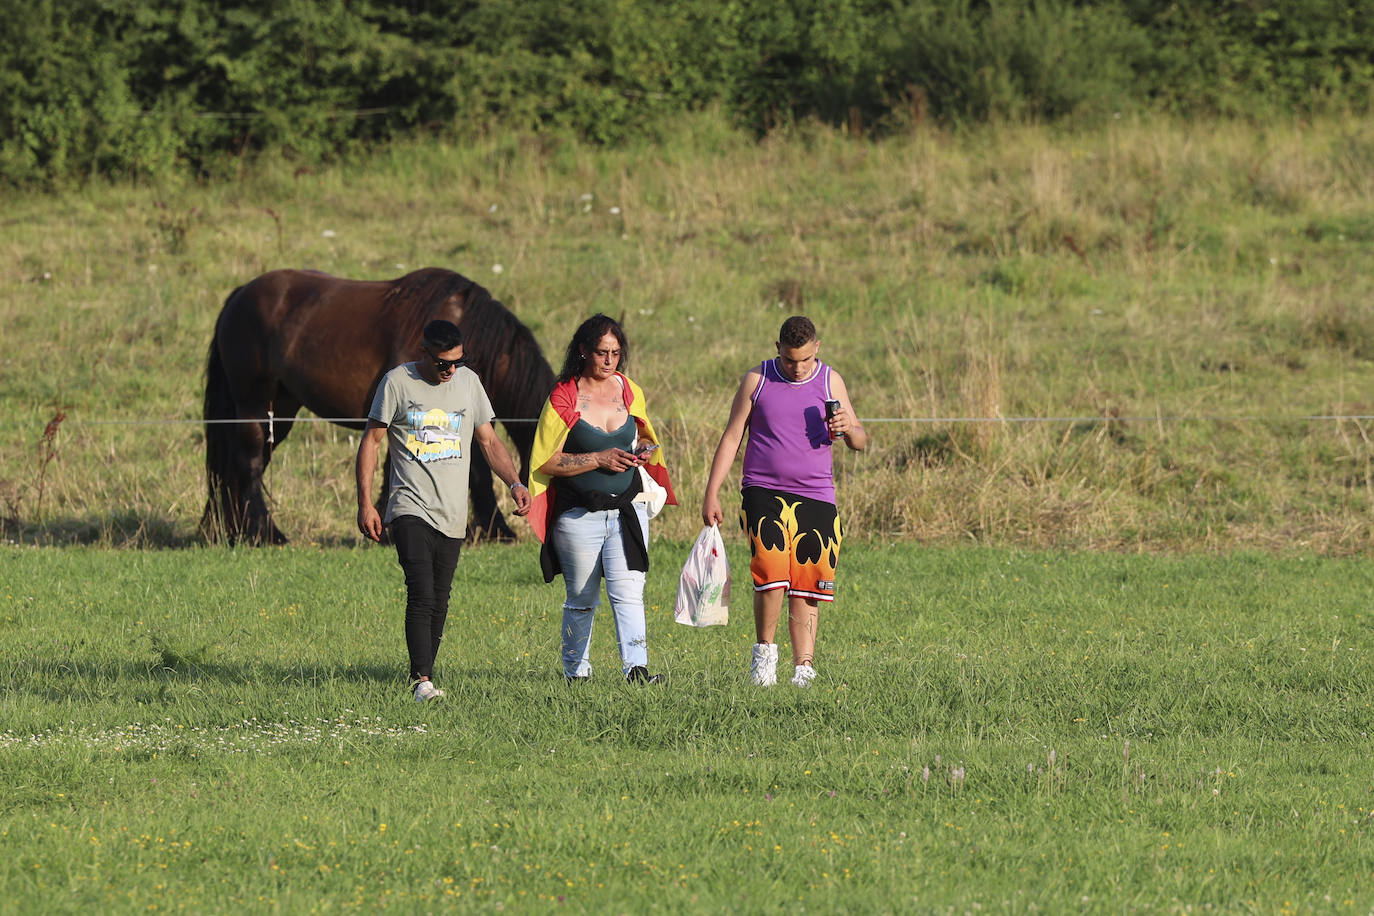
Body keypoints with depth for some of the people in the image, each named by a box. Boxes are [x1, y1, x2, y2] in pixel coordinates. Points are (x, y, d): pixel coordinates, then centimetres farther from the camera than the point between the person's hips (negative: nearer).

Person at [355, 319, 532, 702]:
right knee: (421, 596, -18)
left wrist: (515, 483, -2)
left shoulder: (468, 382, 8)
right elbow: (371, 441, 1)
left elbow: (489, 442, 14)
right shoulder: (398, 382, -3)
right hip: (410, 508, -4)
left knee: (439, 603, 6)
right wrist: (365, 503, -5)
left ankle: (424, 676, 14)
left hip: (452, 513, 4)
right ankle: (422, 681, -23)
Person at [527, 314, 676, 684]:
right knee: (581, 598, 7)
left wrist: (642, 452, 0)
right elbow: (547, 462, -9)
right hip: (579, 514, -2)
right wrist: (599, 460, -16)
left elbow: (645, 439, 24)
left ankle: (636, 667, -19)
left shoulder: (628, 391, 7)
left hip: (627, 510, 2)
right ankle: (575, 668, 23)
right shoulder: (563, 399, -6)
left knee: (628, 590, -12)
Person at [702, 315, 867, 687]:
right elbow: (732, 437, 9)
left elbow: (860, 442, 10)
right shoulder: (757, 380, 5)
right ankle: (764, 650, -2)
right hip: (764, 491, -2)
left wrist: (849, 429, -14)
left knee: (807, 587, 0)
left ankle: (803, 666, 6)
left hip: (815, 497, 2)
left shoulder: (830, 381, 8)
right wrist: (712, 493, 3)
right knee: (773, 573, -20)